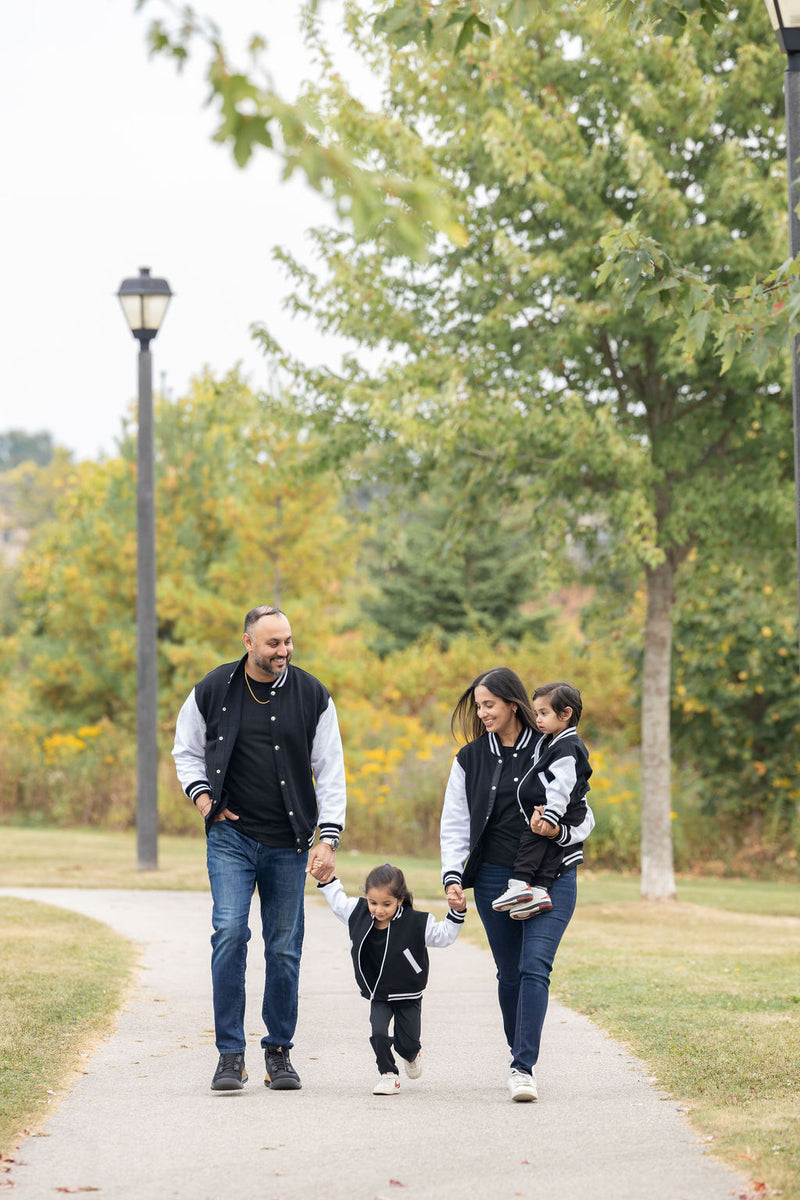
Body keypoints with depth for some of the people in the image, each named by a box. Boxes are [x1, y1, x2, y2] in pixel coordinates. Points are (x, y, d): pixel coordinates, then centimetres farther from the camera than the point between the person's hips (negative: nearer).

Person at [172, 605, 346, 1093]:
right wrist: (202, 796, -2)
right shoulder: (213, 691, 0)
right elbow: (187, 751, 15)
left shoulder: (312, 696, 0)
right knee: (230, 933, -15)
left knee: (285, 947, 4)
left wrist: (329, 839, -5)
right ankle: (231, 1054, -9)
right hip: (231, 837, -1)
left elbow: (330, 773, 3)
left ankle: (279, 1051, 18)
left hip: (287, 842, 1)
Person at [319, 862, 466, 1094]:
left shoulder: (415, 923, -20)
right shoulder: (358, 914, -11)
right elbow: (337, 901, 9)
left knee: (407, 1043, 4)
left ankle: (412, 1055, 43)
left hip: (408, 996, -2)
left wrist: (456, 913, -22)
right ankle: (388, 1074, 6)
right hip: (378, 996, 2)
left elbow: (443, 935, -8)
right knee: (378, 1033, -18)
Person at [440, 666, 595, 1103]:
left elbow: (584, 818, 5)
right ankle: (520, 1058, 20)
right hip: (494, 879, 3)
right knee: (510, 974, 5)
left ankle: (524, 1067, -19)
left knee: (535, 966, -15)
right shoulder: (471, 759, 8)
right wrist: (452, 876, -4)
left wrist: (558, 831, -16)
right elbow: (455, 824, 9)